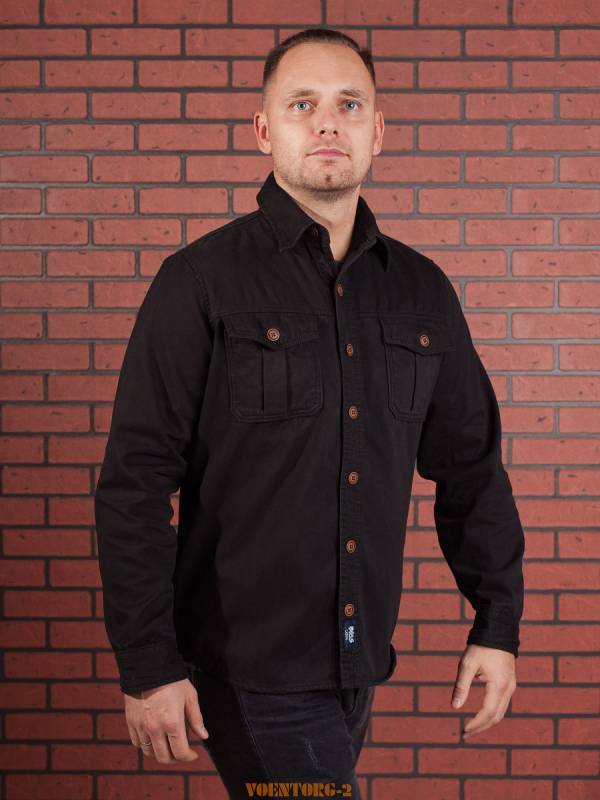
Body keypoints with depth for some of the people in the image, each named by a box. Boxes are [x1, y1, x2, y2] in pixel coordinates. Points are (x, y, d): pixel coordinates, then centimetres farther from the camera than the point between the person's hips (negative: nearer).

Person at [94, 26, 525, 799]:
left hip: (359, 668, 5)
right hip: (250, 670, -5)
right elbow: (136, 480, -11)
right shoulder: (200, 283, -8)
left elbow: (471, 466, 12)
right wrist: (147, 665, -15)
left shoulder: (422, 291, 6)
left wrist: (498, 624, 8)